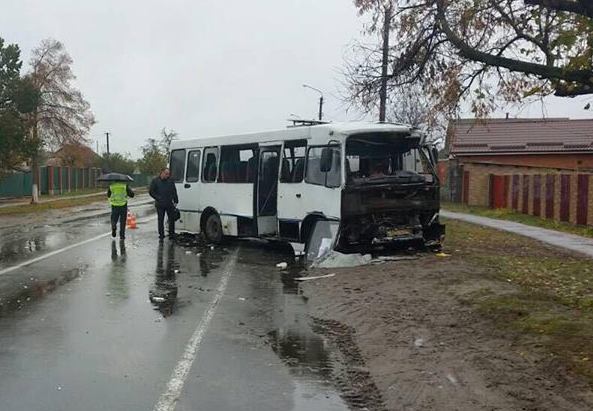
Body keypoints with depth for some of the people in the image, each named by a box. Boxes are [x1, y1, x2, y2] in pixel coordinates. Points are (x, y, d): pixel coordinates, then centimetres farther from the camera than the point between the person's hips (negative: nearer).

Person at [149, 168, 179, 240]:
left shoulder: (170, 181, 8)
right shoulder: (155, 181, 1)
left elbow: (174, 192, 11)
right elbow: (151, 192, 1)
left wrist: (175, 201, 4)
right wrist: (158, 198, -7)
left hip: (170, 204, 2)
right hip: (160, 204, -2)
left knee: (172, 219, 4)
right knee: (161, 220, 5)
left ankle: (171, 233, 14)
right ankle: (161, 234, 13)